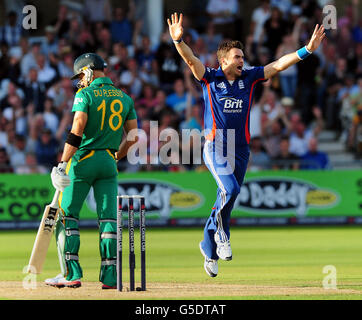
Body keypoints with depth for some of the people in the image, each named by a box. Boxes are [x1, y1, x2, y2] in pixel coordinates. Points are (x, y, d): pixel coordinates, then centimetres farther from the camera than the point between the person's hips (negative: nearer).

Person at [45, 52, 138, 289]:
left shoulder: (85, 95, -6)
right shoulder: (125, 99, 11)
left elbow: (76, 132, -15)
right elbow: (133, 137, 11)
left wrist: (63, 164, -17)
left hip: (83, 160, -5)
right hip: (109, 162, 5)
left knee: (67, 214, 2)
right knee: (109, 217, 4)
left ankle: (71, 274, -5)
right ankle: (110, 276, -1)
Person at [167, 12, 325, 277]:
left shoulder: (249, 77, 7)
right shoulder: (210, 78, -2)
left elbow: (279, 65, 4)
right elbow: (191, 60, -18)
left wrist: (308, 49, -6)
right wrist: (178, 40, -37)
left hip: (240, 150, 4)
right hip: (215, 147, -4)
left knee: (226, 199, 7)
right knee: (230, 189, -24)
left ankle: (209, 250, 20)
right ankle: (222, 235, -2)